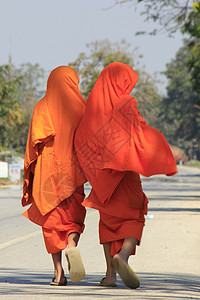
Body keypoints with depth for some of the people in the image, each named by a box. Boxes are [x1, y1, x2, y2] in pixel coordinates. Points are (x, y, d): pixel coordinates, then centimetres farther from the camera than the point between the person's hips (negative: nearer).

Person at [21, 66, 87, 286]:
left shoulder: (41, 107, 2)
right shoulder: (79, 107, 3)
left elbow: (35, 139, -6)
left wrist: (30, 170, -1)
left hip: (46, 169, 0)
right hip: (72, 170, 0)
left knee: (51, 219, 8)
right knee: (73, 217, 9)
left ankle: (58, 272, 3)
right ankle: (72, 244, -24)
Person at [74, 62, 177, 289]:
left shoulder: (94, 104, 6)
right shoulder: (126, 104, -10)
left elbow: (81, 139, 9)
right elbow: (141, 132, -15)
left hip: (102, 173, 5)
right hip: (125, 170, -5)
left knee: (108, 220, 15)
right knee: (134, 219, 5)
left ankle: (110, 274, 6)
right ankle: (123, 256, -23)